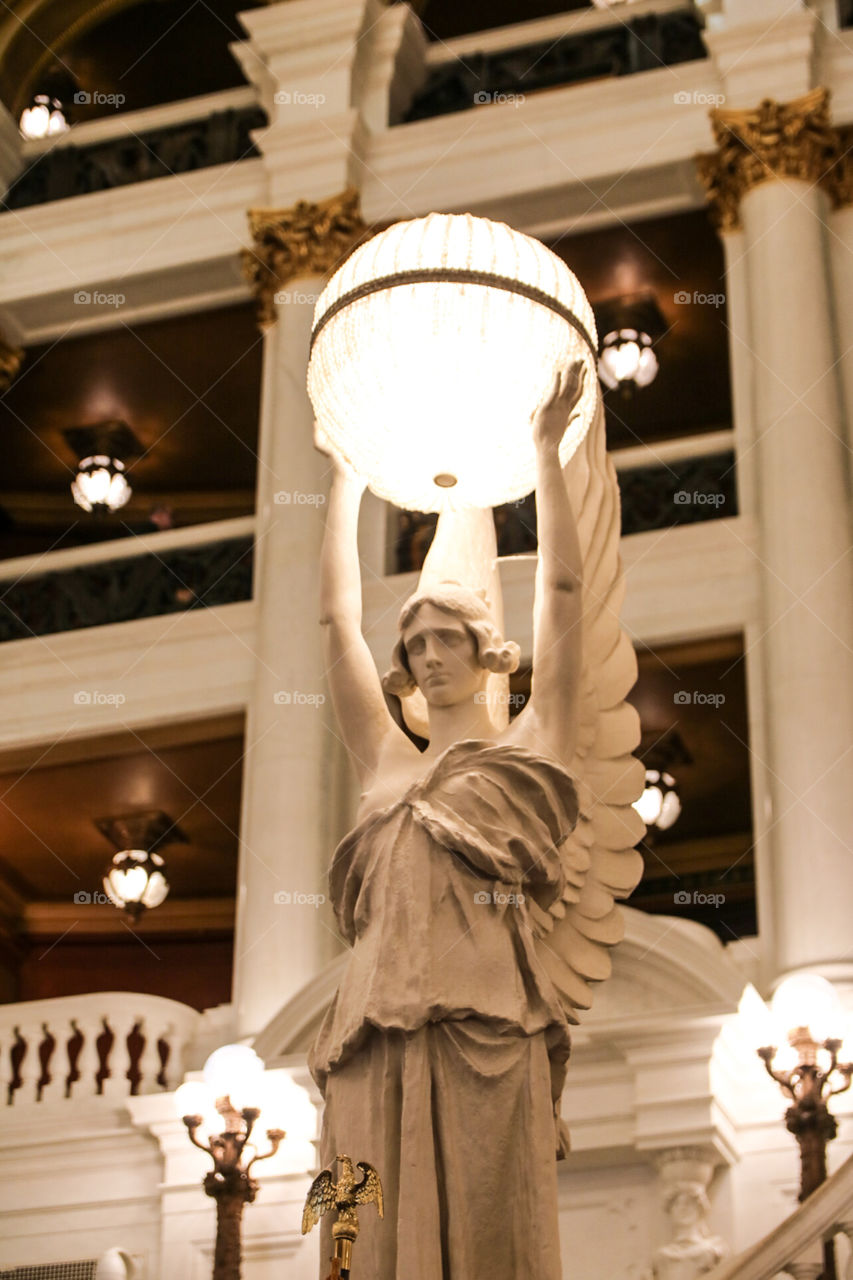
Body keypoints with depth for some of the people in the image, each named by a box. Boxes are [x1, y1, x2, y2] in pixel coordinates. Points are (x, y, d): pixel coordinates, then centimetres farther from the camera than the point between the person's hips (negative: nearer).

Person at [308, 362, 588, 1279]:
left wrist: (546, 452, 18)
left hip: (486, 1026, -3)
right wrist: (345, 480, 34)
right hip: (378, 1030, 3)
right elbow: (337, 618, 29)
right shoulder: (386, 764, 27)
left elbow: (562, 591, 15)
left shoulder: (528, 748, 19)